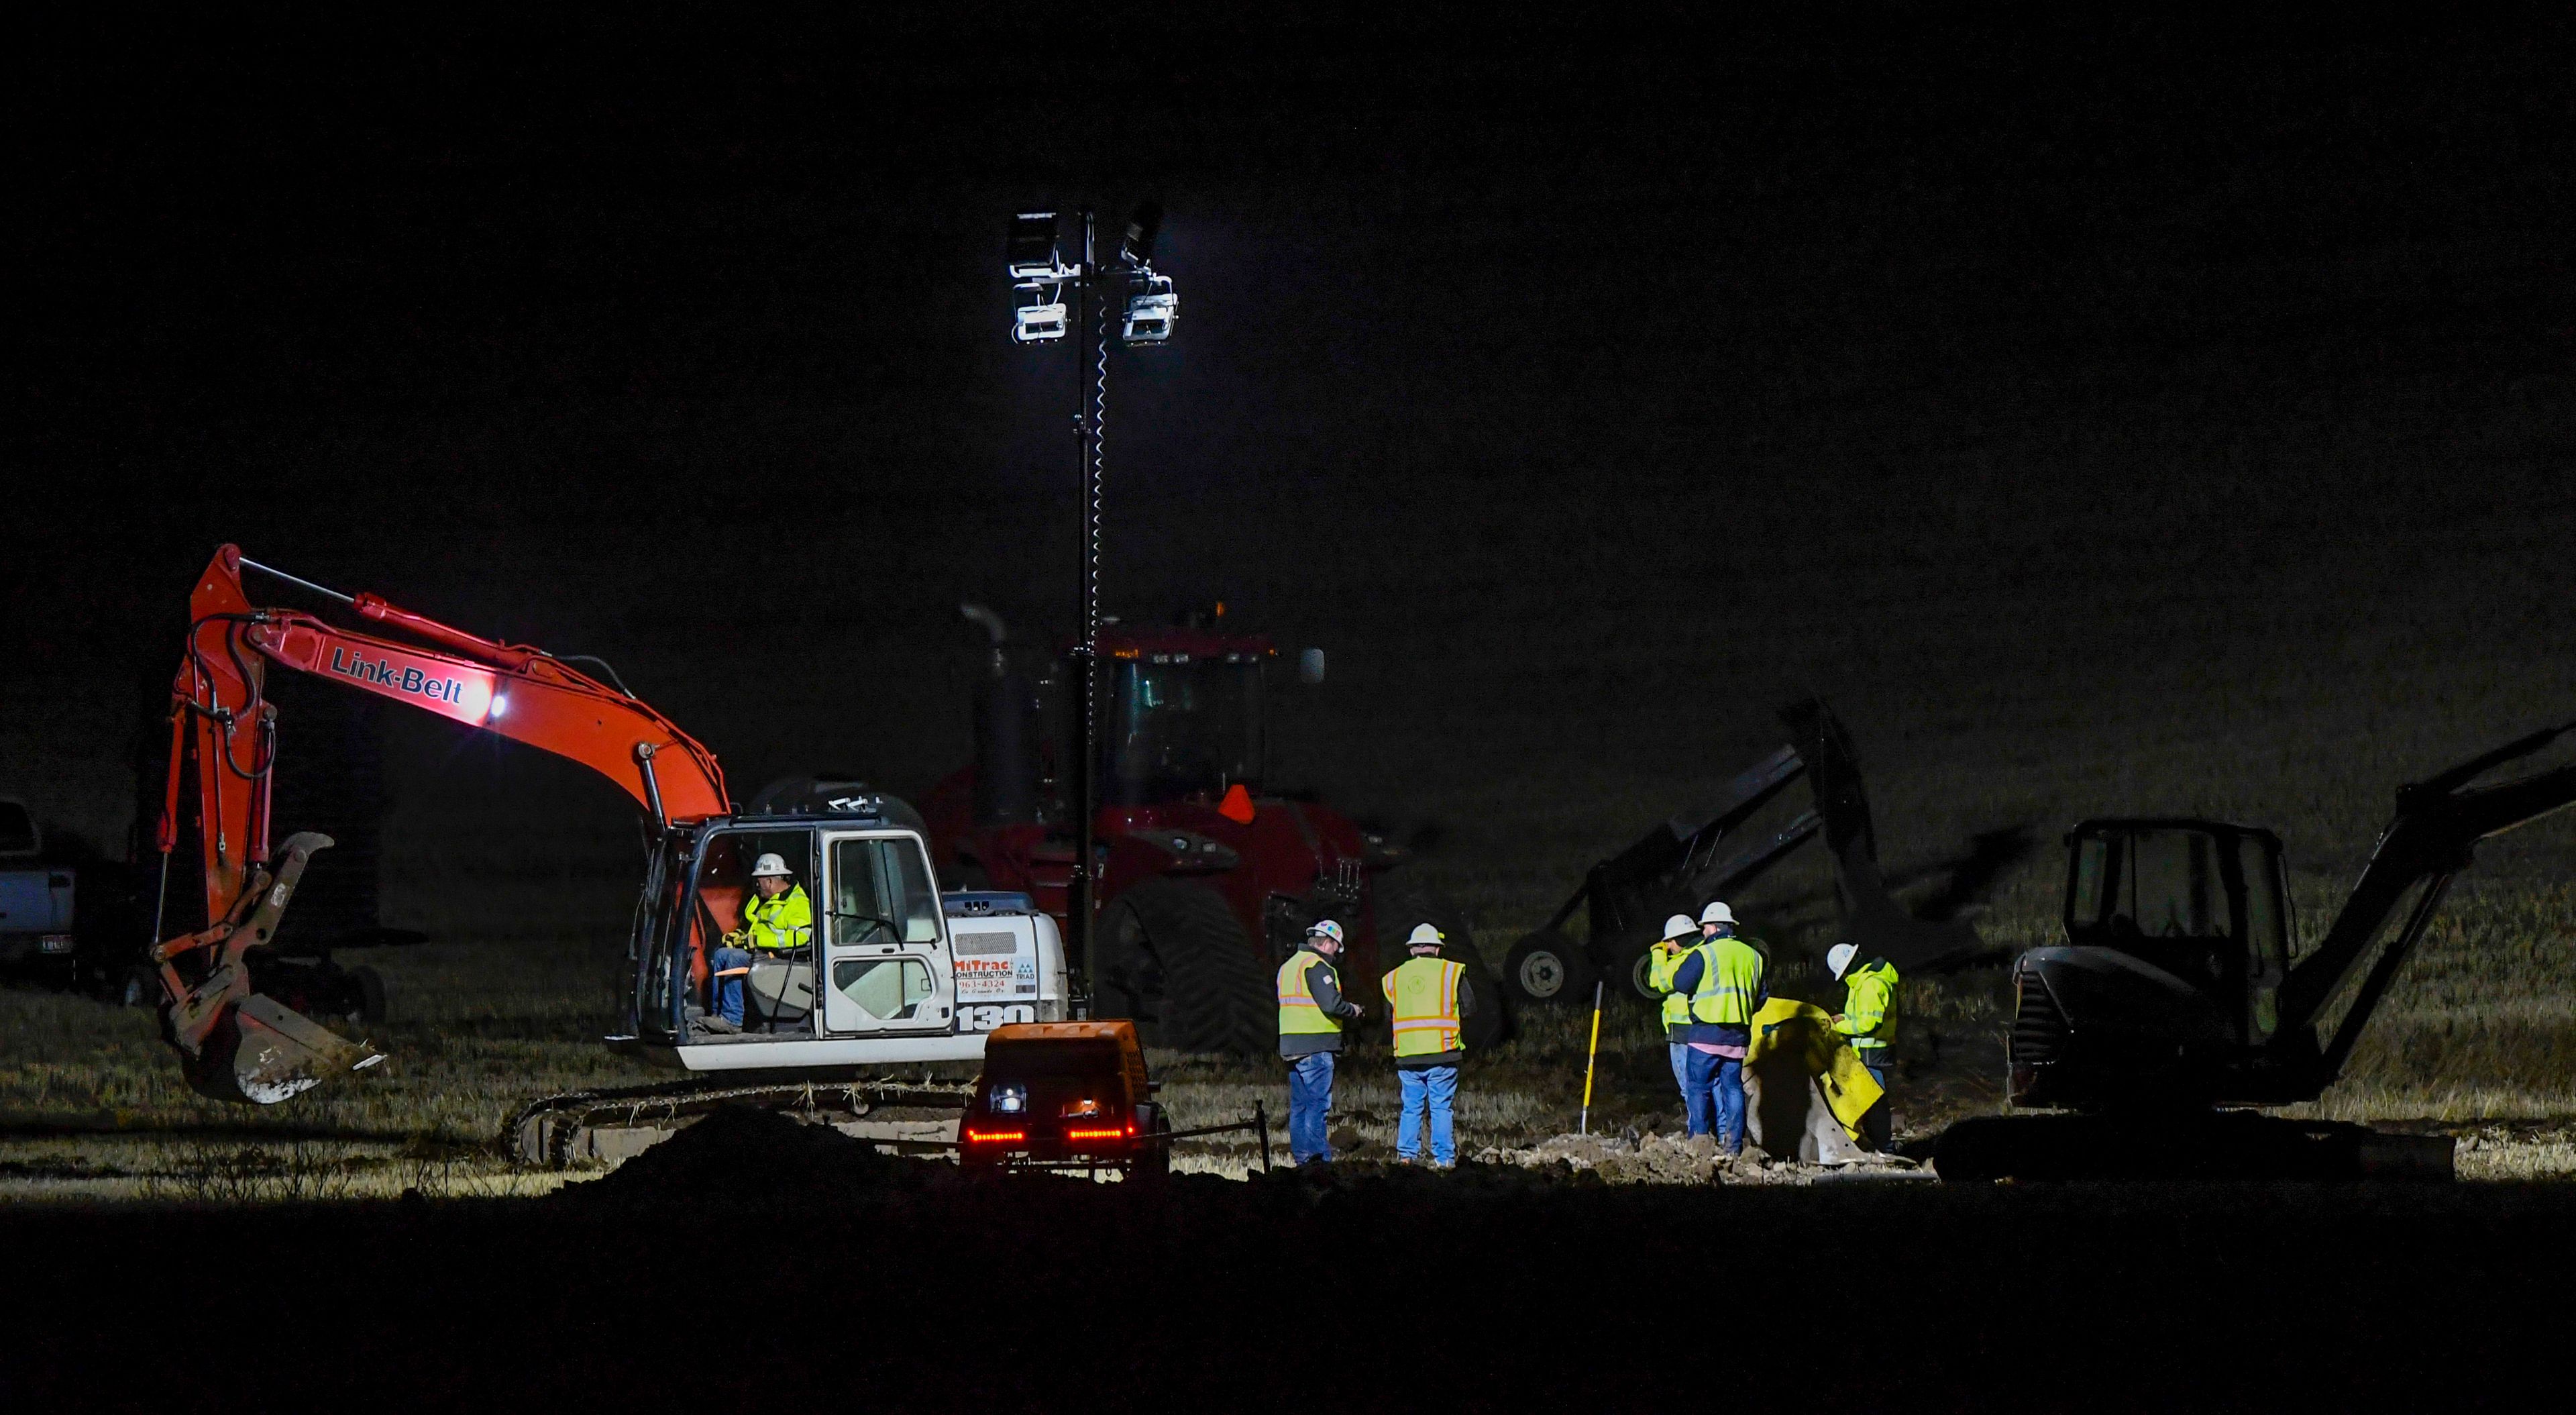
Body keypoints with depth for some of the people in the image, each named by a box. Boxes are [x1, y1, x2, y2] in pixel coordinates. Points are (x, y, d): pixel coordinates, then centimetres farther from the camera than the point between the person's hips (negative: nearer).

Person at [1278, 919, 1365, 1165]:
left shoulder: (1288, 966, 20)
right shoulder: (1317, 966, -11)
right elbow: (1331, 1004, -20)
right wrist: (1354, 1010, -1)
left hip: (1291, 1045, 9)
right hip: (1316, 1046, -9)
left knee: (1299, 1105, 12)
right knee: (1318, 1105, -8)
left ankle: (1301, 1158, 14)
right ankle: (1319, 1159, -11)